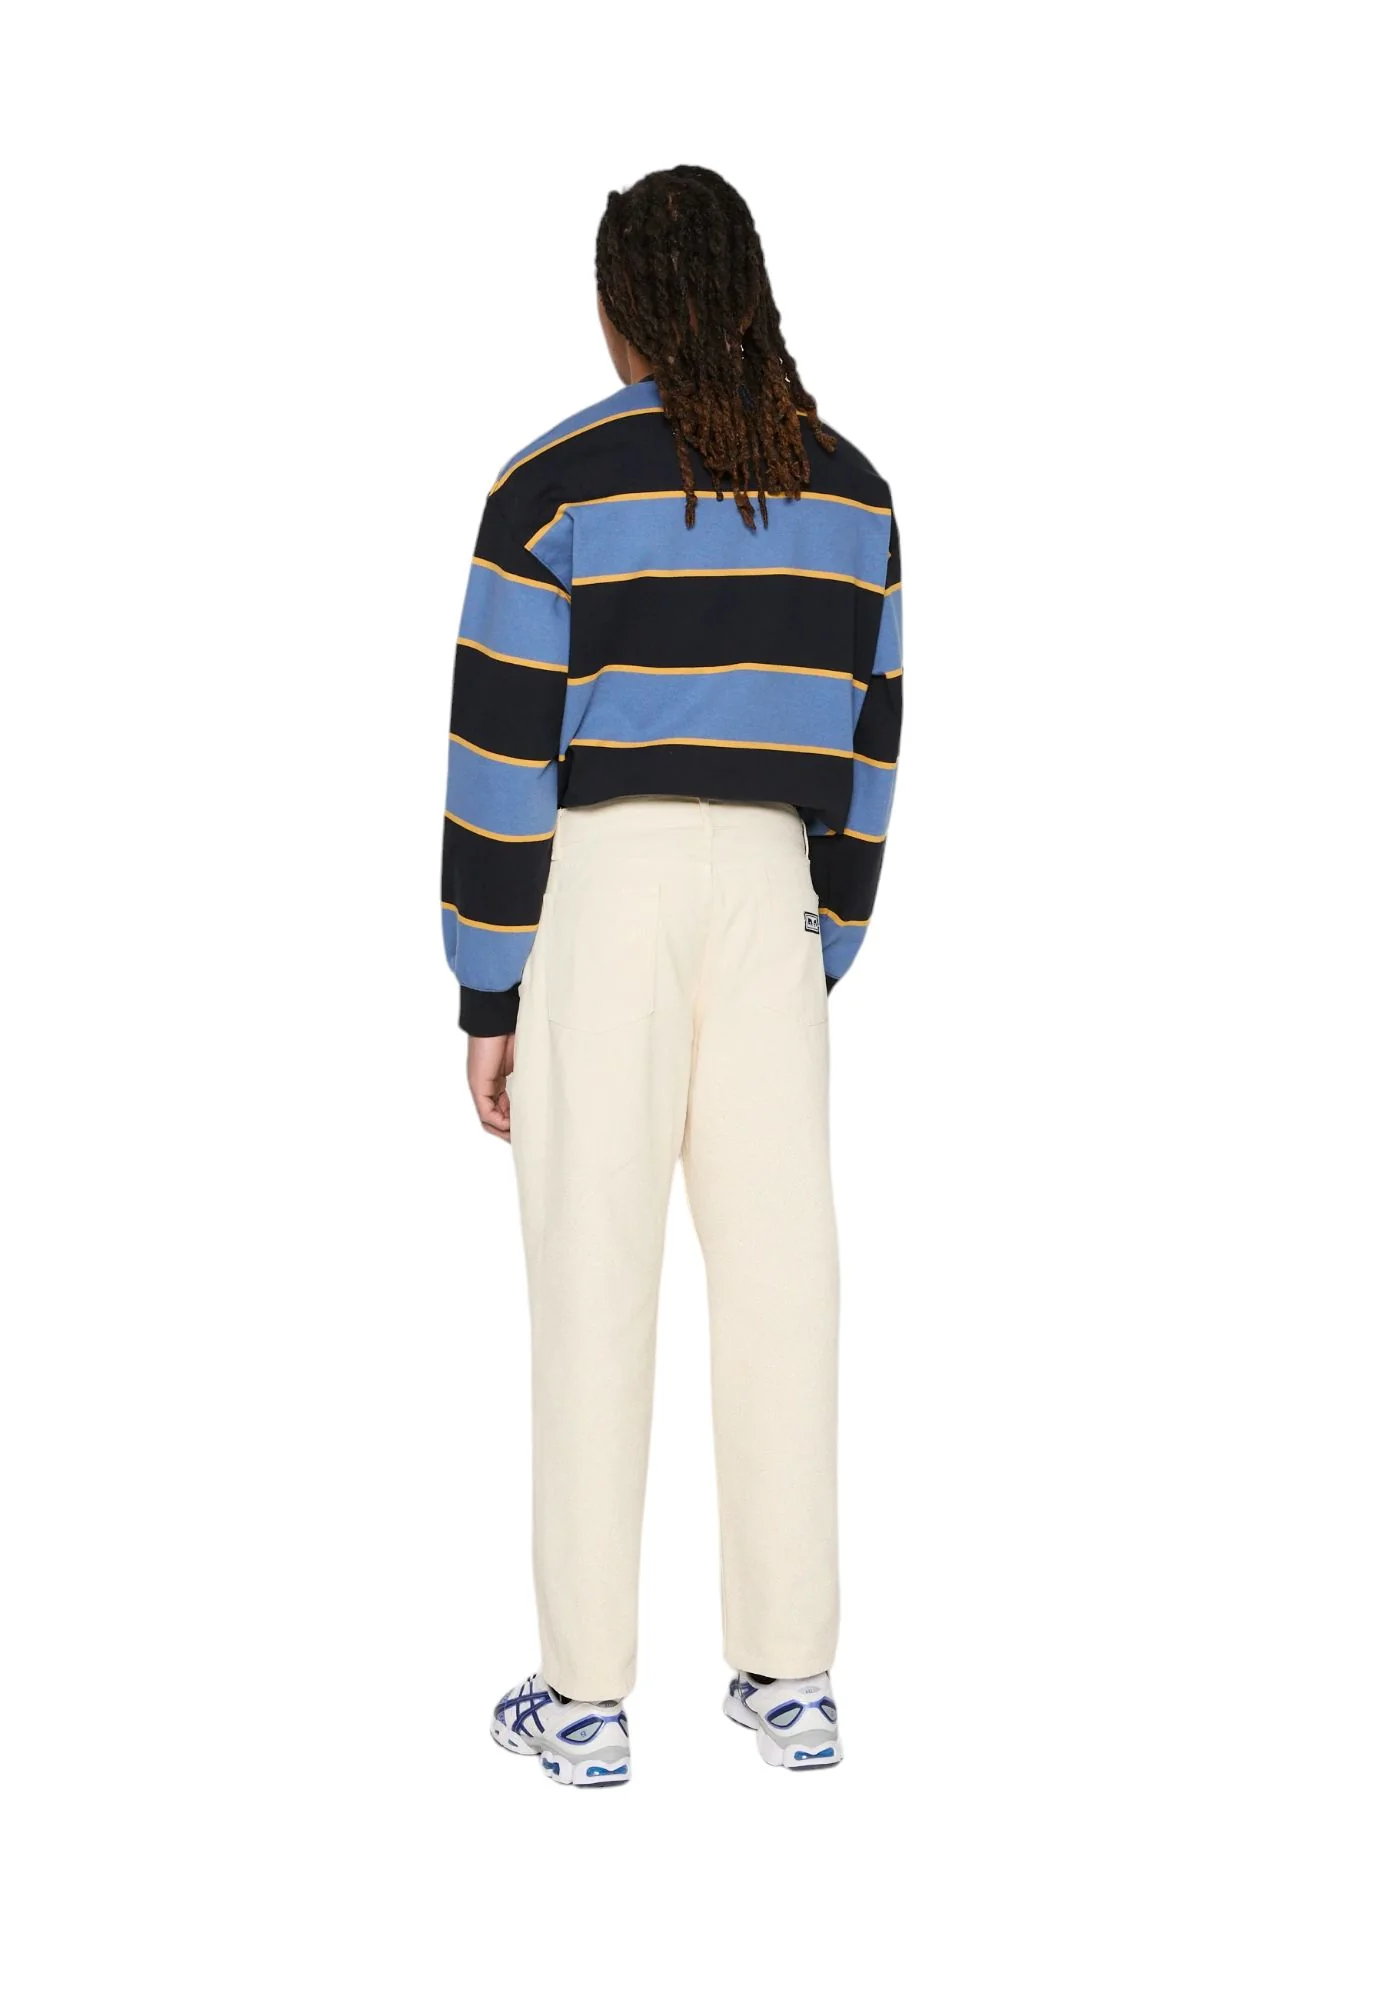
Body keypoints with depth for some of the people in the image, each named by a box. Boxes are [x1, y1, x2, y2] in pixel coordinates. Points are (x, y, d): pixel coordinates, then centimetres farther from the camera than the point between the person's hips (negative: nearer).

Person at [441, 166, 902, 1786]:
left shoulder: (558, 485, -5)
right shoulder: (849, 490, 9)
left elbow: (503, 755, -7)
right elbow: (864, 750, 11)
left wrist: (487, 998, -1)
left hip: (598, 890, -3)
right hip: (772, 894, 4)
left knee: (594, 1282, 0)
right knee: (778, 1273, 6)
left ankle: (585, 1695, 6)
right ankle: (789, 1677, 12)